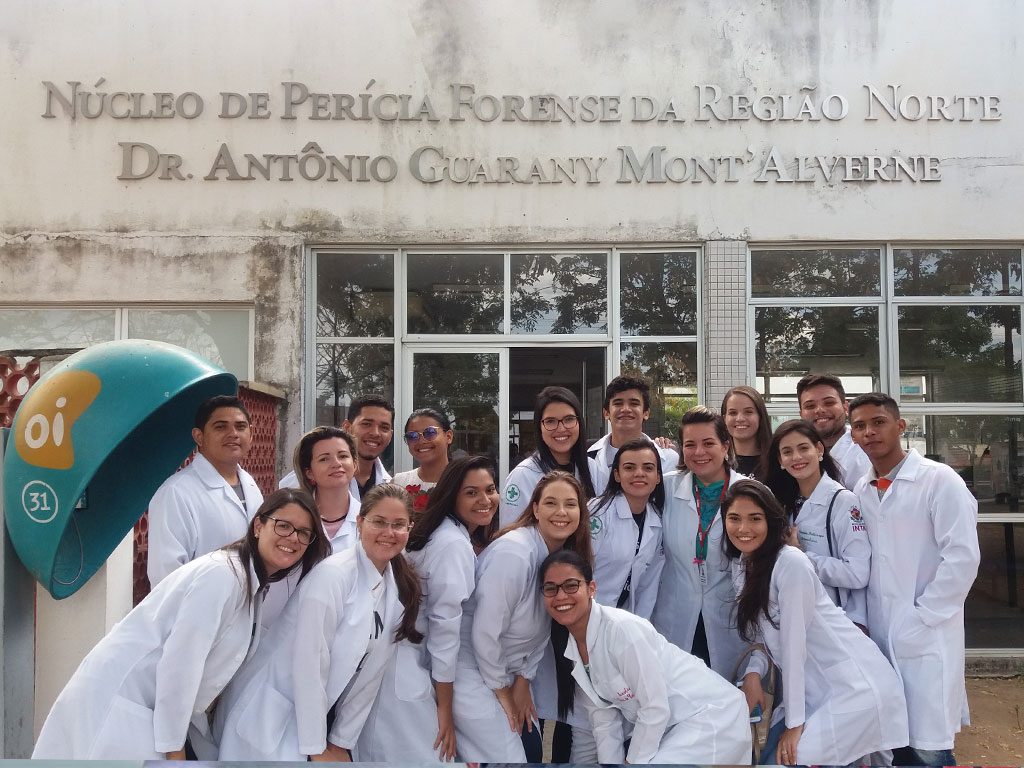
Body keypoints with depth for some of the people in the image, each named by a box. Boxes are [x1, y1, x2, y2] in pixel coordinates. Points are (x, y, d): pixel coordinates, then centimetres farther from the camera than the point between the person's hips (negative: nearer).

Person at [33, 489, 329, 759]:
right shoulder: (221, 574, -20)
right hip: (117, 703, -9)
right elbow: (179, 662, -21)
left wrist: (205, 741, 12)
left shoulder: (256, 585, 9)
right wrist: (173, 748, -15)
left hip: (148, 705, 9)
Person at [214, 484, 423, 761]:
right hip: (270, 714, -6)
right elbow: (309, 665, -20)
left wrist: (342, 742, 2)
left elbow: (370, 671, 3)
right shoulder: (332, 575, -20)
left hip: (319, 714, 6)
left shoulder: (400, 587, 0)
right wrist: (317, 748, -16)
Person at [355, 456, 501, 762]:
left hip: (409, 665, 10)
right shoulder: (454, 544, -18)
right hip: (404, 676, -9)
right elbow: (445, 626, -17)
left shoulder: (462, 538, 12)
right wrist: (445, 707, -11)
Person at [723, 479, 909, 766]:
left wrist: (794, 723, -15)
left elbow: (793, 642, -18)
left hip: (856, 687, -8)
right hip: (814, 690, 8)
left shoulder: (791, 563, -19)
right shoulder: (740, 565, 6)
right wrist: (752, 674, -10)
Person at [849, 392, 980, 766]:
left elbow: (962, 557, -12)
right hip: (876, 636, 5)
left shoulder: (940, 480, -6)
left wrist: (921, 619, -13)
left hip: (926, 637, -5)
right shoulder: (861, 491, 10)